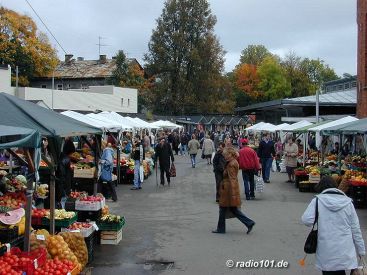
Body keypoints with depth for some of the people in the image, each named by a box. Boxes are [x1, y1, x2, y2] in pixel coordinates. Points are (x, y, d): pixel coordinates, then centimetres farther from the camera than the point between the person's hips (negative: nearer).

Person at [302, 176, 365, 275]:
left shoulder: (317, 200, -4)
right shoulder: (347, 202, 3)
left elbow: (307, 220, -12)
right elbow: (355, 228, 5)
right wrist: (361, 250, 14)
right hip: (345, 251, 2)